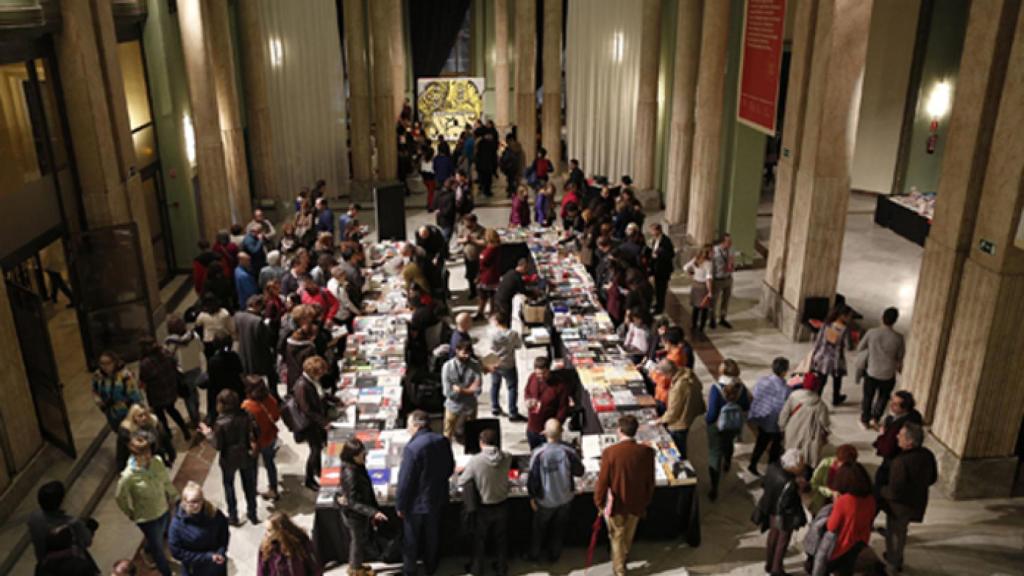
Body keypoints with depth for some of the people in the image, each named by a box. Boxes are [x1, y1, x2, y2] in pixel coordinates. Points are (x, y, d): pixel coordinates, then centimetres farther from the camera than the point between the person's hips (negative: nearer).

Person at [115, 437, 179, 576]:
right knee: (157, 546, 13)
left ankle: (148, 551, 63)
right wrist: (130, 513, -1)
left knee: (159, 538, 30)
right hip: (146, 517, -4)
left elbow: (167, 481, 0)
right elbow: (120, 497, -12)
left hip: (162, 510, 5)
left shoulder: (157, 462, -18)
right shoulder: (128, 476, -30)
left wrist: (172, 496, 11)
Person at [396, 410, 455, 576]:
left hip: (416, 503, -5)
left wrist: (400, 505, -9)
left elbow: (405, 481, -23)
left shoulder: (412, 448, -29)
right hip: (438, 498, 6)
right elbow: (450, 468, 4)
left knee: (411, 538, 18)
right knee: (432, 535, 25)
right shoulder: (443, 441, -10)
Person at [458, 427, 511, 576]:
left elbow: (461, 483, -14)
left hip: (483, 508, -3)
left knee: (479, 539, 20)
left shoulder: (475, 460, -25)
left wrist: (463, 471, 10)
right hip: (502, 506, 3)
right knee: (501, 538, 23)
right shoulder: (507, 458, -14)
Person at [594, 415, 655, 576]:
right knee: (628, 535, 28)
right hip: (636, 504, 3)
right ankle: (623, 558, 53)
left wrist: (599, 502, 1)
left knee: (617, 537, 21)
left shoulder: (610, 452, -24)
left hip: (615, 504, -3)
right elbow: (650, 482, -4)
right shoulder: (647, 452, -16)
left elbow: (603, 481, -16)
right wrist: (646, 501, 13)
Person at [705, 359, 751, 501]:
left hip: (717, 426, -4)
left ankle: (714, 489, 19)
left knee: (715, 454, 12)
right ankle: (727, 463, 65)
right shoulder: (741, 387, -18)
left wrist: (706, 418, -4)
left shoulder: (716, 388, -30)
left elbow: (712, 413, -25)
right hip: (734, 426, 4)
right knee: (729, 443, 36)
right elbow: (746, 407, -2)